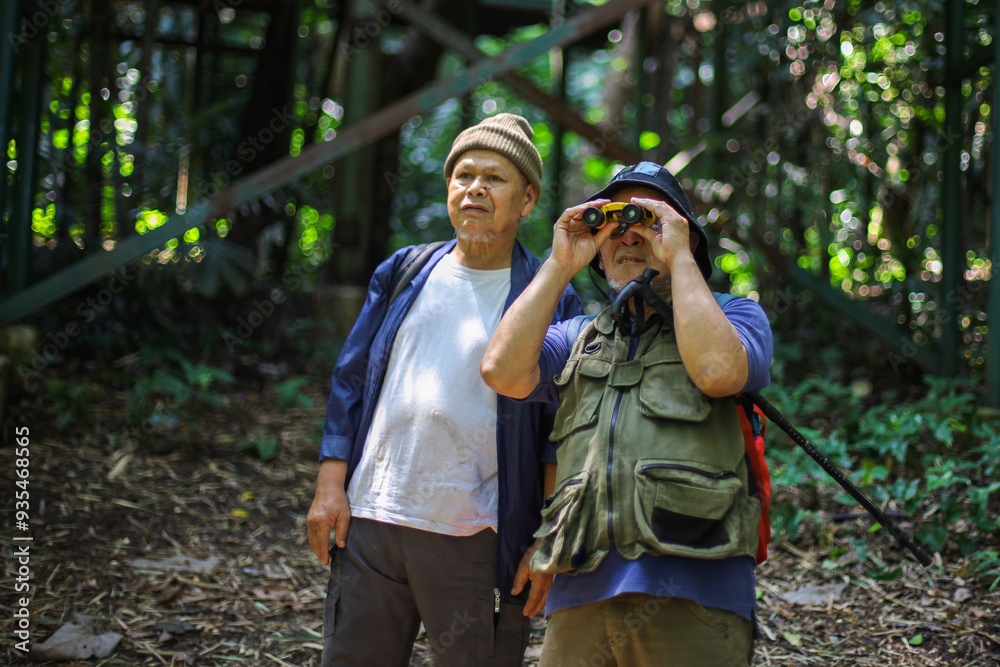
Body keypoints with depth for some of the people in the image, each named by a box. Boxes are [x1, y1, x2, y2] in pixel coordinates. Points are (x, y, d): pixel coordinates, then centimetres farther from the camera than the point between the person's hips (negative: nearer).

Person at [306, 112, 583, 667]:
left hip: (479, 541, -3)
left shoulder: (550, 298, 1)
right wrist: (331, 483, 4)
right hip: (370, 522, 3)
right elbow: (349, 382, 13)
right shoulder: (403, 274, 12)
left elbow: (566, 435, -1)